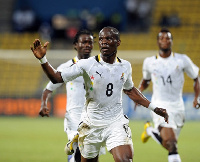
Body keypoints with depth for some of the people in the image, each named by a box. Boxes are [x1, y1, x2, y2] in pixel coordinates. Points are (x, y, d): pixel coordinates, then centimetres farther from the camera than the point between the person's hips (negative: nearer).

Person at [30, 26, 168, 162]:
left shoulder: (125, 66, 3)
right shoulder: (87, 65, -9)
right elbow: (57, 78, -9)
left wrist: (153, 108, 23)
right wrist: (43, 59, -24)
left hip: (116, 123, 1)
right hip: (91, 124, -1)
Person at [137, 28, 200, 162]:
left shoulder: (182, 60, 0)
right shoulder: (149, 62, 4)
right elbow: (146, 80, 23)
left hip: (177, 106, 2)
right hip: (159, 105, -2)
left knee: (169, 144, 13)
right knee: (171, 144, -22)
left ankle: (151, 130, 41)